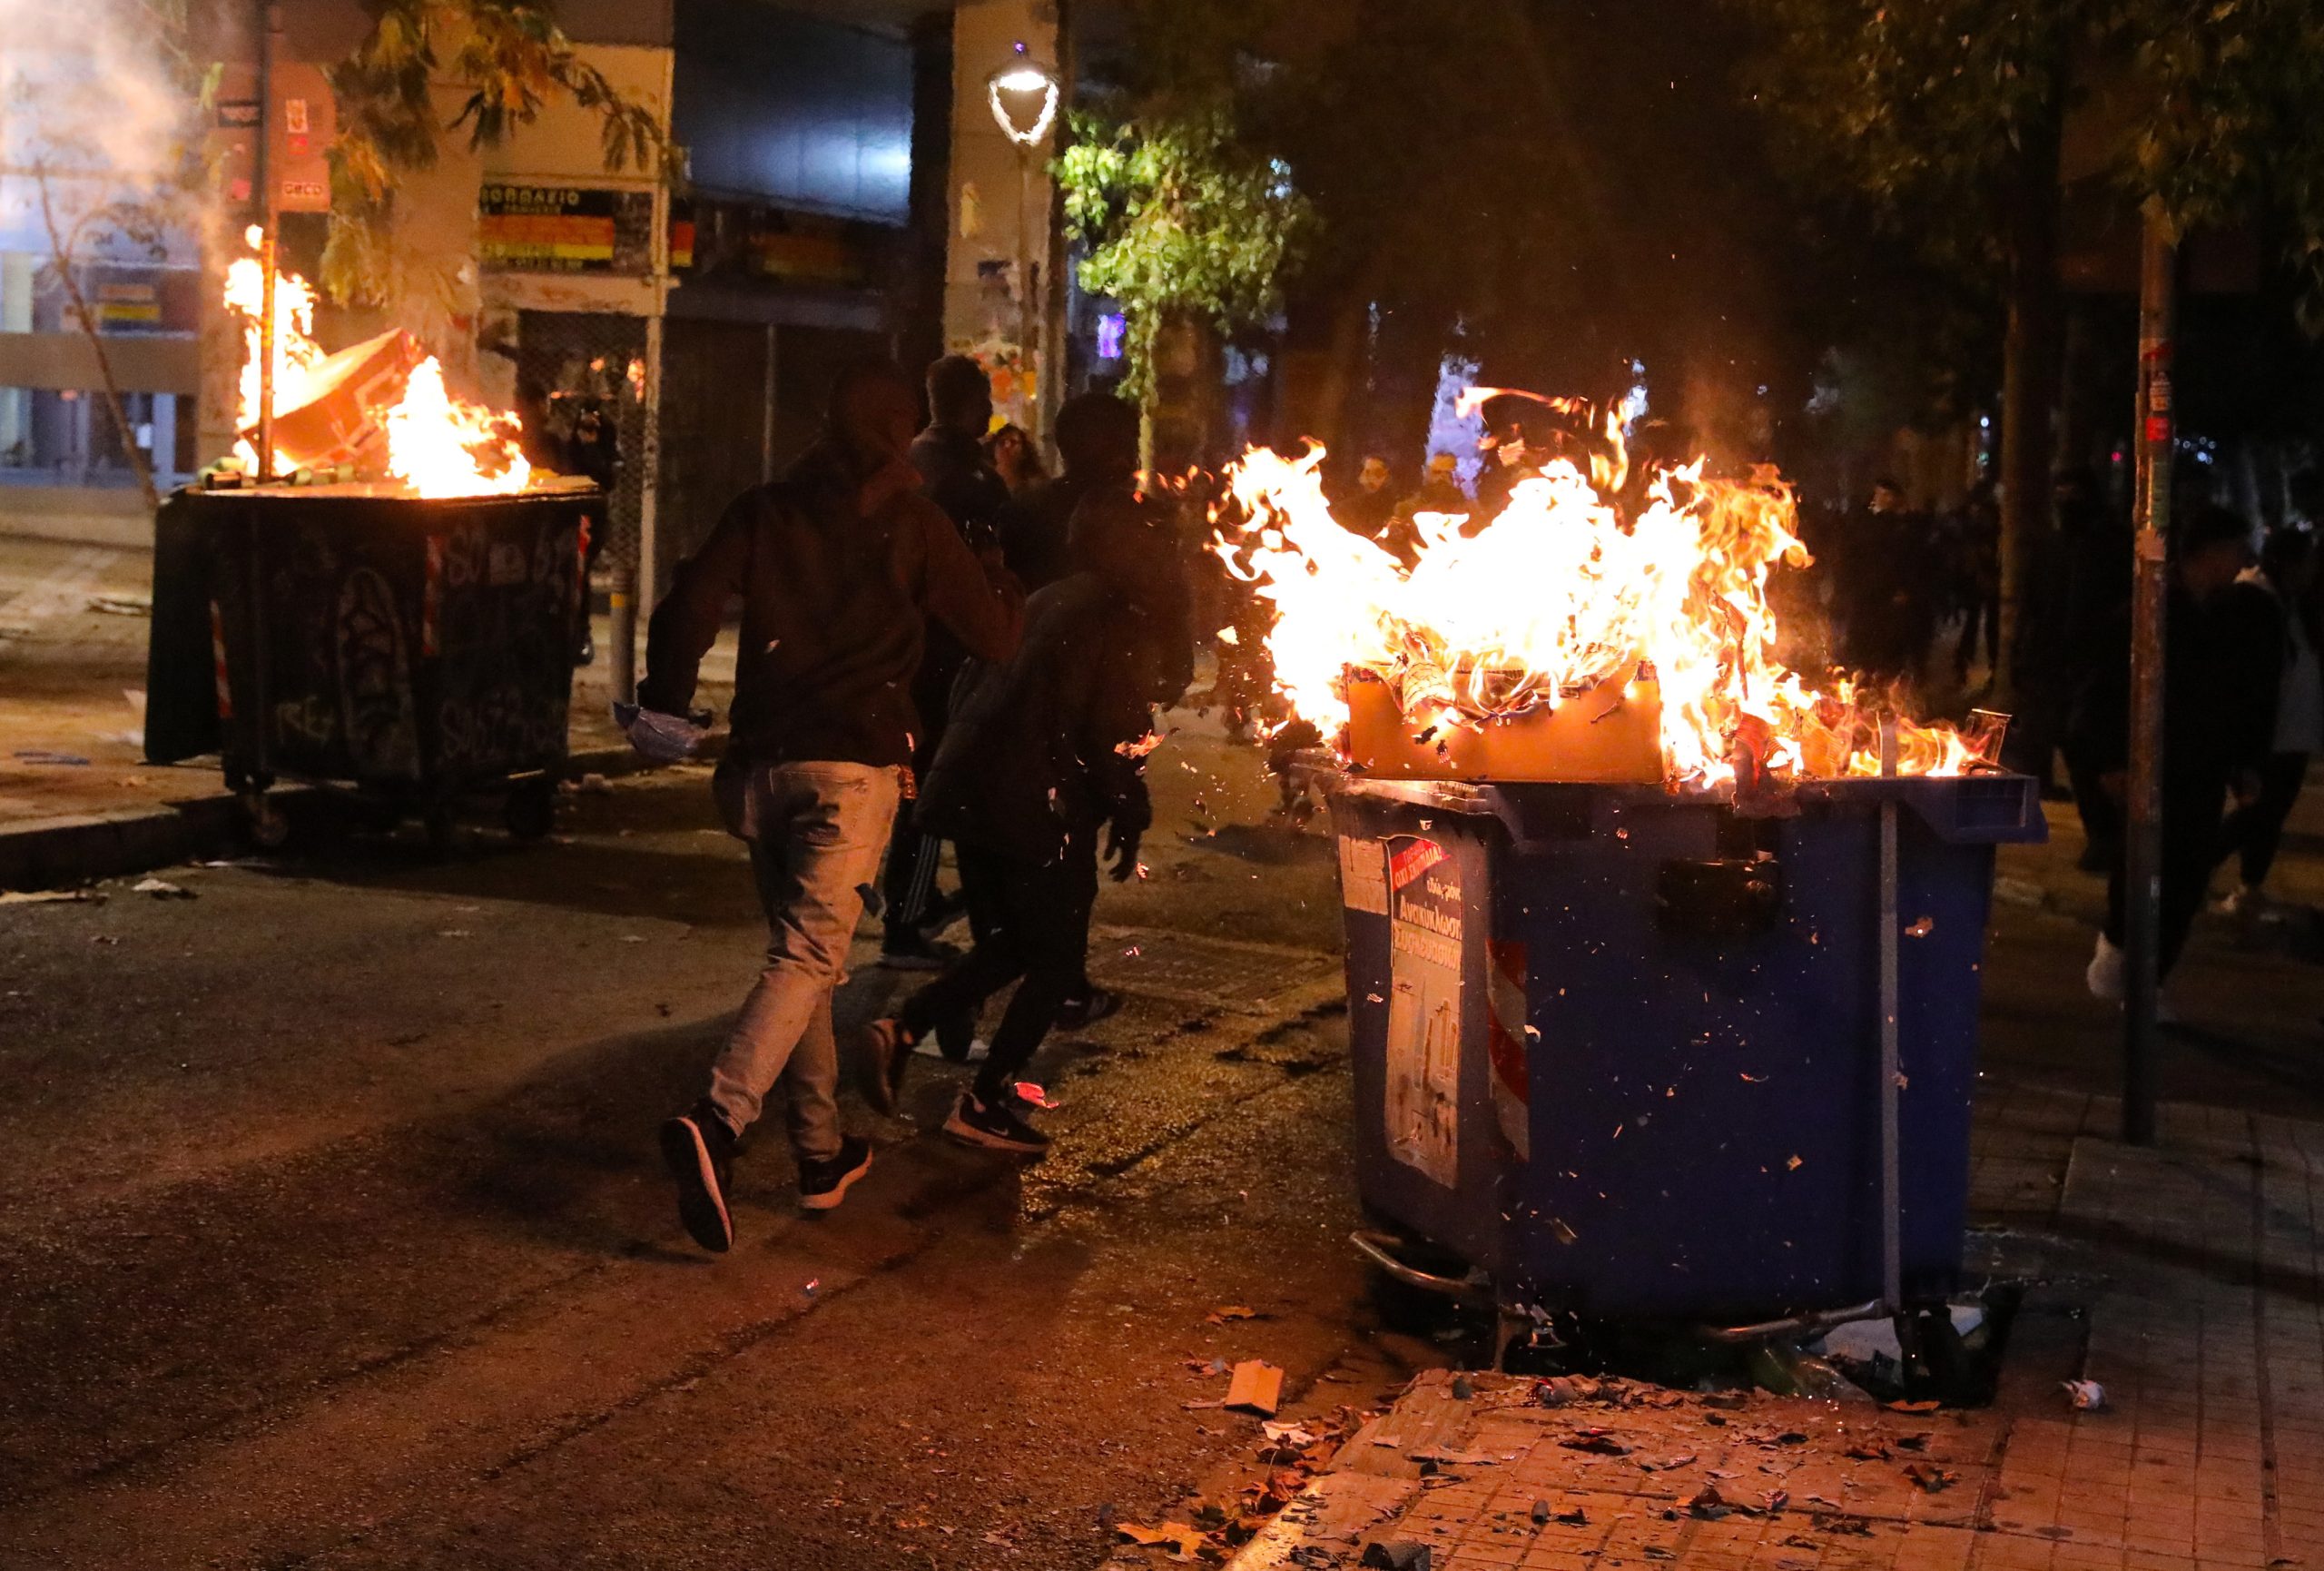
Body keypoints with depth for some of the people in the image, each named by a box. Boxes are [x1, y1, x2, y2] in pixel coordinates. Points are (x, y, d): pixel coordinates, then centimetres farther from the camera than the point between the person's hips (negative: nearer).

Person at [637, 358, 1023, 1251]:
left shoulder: (765, 510, 9)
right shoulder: (911, 525, 1)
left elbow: (689, 608, -1)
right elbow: (995, 636, 6)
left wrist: (665, 701, 12)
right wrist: (1007, 584, 26)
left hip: (763, 764, 5)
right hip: (853, 766, -4)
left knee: (802, 949, 16)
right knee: (809, 954, -10)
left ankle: (822, 1152, 22)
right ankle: (716, 1123, -31)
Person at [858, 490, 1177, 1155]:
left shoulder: (1041, 604, 16)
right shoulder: (1129, 621, -7)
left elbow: (973, 688, 18)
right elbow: (1115, 734, -14)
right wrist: (1128, 821, -4)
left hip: (969, 792, 7)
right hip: (1042, 808, -7)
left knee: (1011, 944, 21)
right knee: (1056, 959, 7)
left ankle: (902, 1029, 3)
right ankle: (984, 1103, 5)